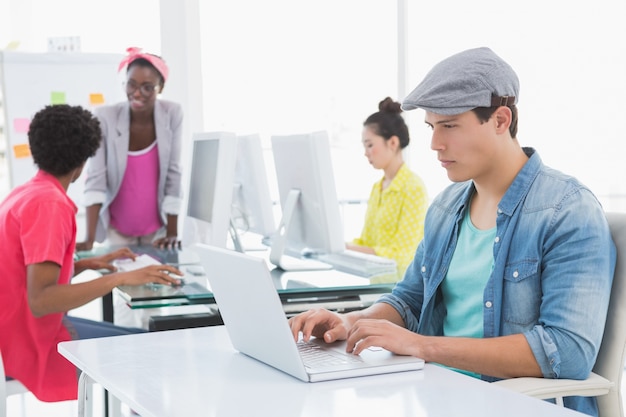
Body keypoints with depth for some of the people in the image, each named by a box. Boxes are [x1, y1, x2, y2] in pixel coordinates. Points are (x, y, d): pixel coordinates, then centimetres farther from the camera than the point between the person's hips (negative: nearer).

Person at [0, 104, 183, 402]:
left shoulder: (25, 193, 10)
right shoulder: (49, 203, -21)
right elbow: (40, 300, -30)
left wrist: (87, 264, 14)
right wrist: (120, 279, -30)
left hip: (25, 329, 10)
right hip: (34, 343, -10)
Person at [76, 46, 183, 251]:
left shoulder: (173, 114, -13)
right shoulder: (105, 117, -17)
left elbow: (175, 176, -10)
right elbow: (95, 179, -19)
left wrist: (173, 233, -12)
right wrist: (90, 239, -26)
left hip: (157, 226, 1)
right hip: (118, 228, -1)